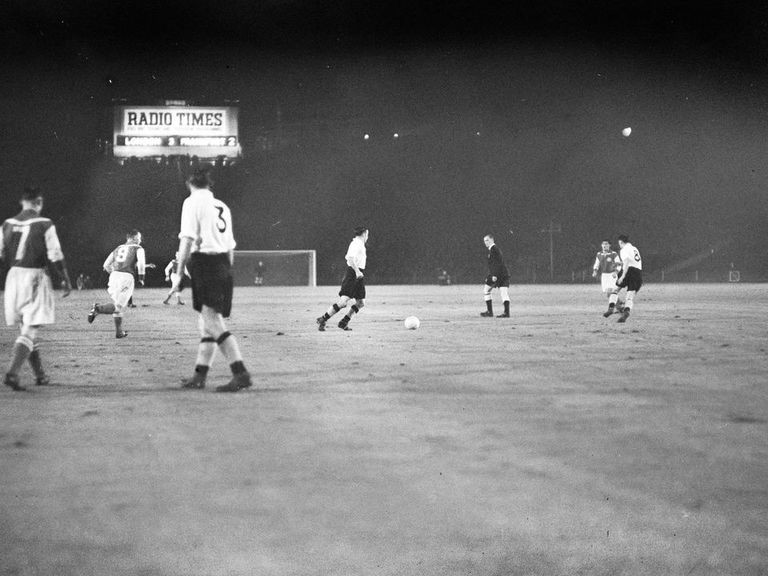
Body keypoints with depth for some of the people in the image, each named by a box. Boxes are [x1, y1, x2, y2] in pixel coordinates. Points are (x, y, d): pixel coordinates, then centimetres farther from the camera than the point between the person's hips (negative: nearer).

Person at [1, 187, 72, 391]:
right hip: (35, 277, -5)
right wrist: (65, 280, 0)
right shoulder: (44, 225, -8)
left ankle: (39, 375, 23)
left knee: (25, 328, 15)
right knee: (30, 330, -6)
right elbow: (55, 256, -8)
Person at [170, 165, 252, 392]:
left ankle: (241, 373, -24)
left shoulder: (192, 202, -1)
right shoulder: (222, 206, 18)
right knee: (206, 322, 14)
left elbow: (187, 240, -10)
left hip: (204, 263, -7)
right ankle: (199, 376, 18)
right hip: (224, 264, 8)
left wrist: (178, 274, -10)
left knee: (213, 322, -13)